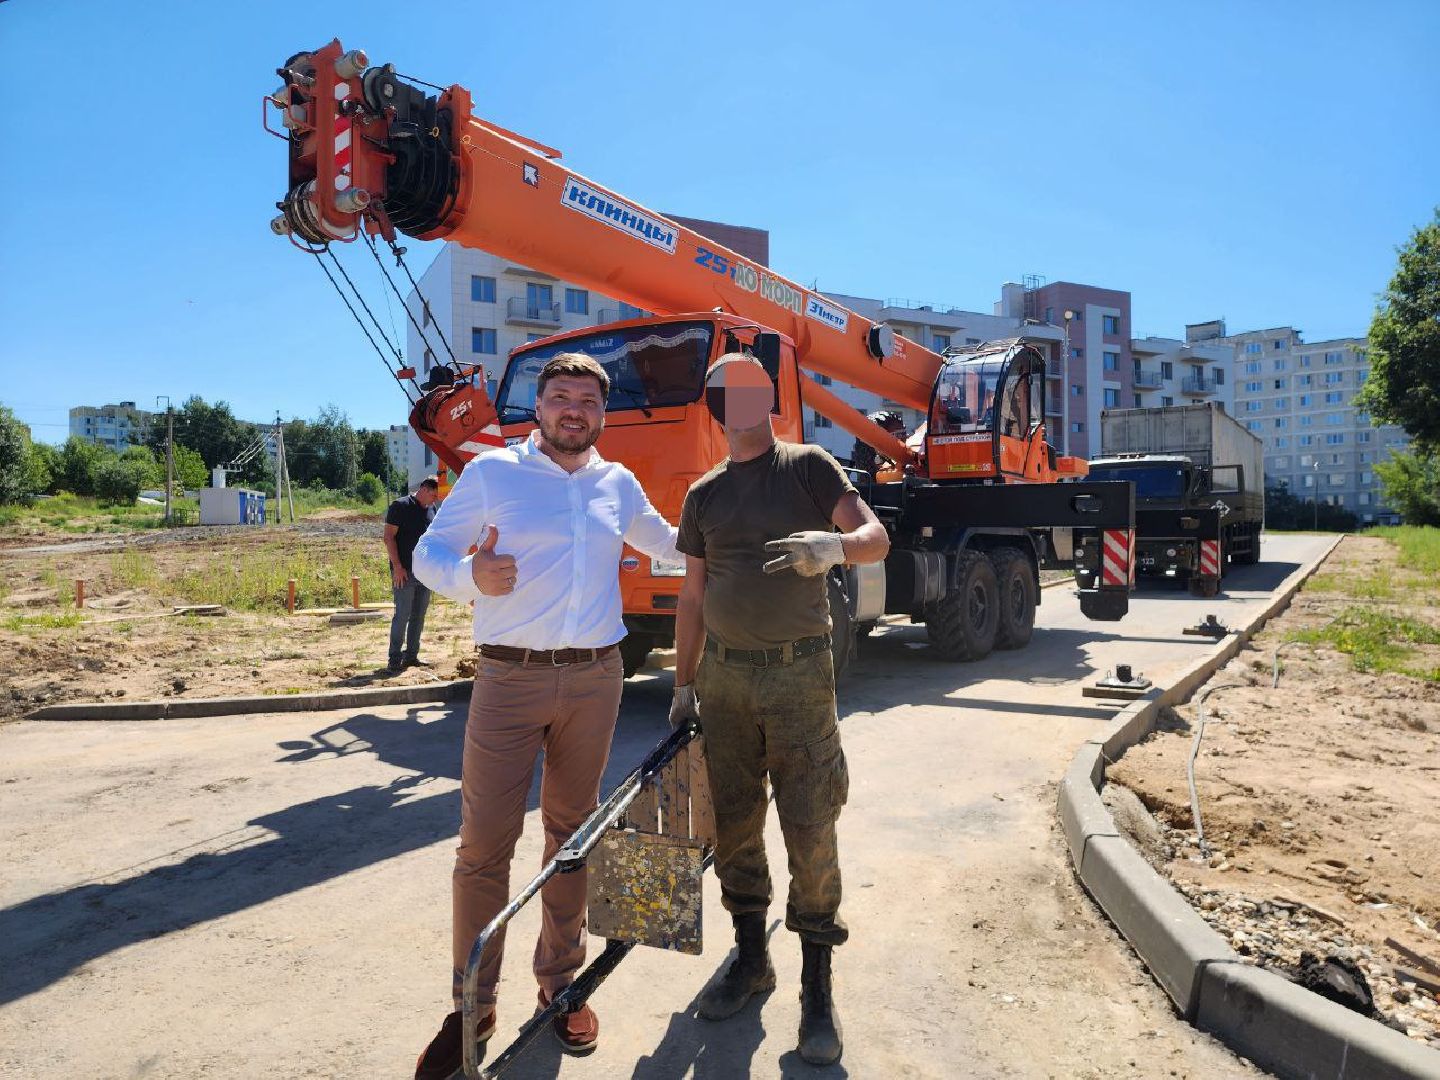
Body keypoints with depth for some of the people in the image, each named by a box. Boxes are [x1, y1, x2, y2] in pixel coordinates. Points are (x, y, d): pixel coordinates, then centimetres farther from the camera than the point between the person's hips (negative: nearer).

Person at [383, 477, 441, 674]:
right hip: (404, 572, -7)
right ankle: (395, 658, 2)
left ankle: (411, 655, 18)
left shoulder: (431, 510, 13)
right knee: (402, 615, -5)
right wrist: (397, 566, -16)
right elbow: (389, 537, -11)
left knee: (419, 615, 10)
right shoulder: (400, 506, -8)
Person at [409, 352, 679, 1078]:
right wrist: (470, 576, -19)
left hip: (595, 678, 3)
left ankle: (560, 981, 28)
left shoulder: (619, 485, 12)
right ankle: (472, 1005, 15)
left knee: (572, 831, 12)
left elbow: (667, 544, 30)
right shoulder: (492, 472, 0)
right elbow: (428, 554, 1)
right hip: (510, 678, -3)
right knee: (485, 841, -3)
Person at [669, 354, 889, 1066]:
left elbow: (876, 537, -10)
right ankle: (750, 956, 28)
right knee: (733, 820, 10)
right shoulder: (704, 494, 12)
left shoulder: (808, 467, 1)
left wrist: (836, 546, -33)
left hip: (798, 673, -4)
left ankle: (817, 988, 11)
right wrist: (683, 685, 13)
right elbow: (693, 598, 15)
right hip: (723, 673, 4)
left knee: (809, 827, -2)